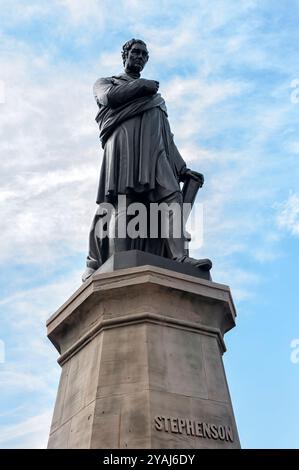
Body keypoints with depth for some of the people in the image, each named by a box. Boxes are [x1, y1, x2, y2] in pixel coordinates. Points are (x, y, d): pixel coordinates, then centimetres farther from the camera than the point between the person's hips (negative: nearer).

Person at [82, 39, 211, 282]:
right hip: (124, 141, -4)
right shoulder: (106, 82, 29)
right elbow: (110, 97, 1)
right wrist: (143, 85, 13)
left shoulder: (155, 94, 38)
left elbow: (167, 135, 27)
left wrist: (182, 167, 14)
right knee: (123, 201, -21)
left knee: (171, 195, -19)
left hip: (154, 148, 4)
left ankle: (179, 257, -31)